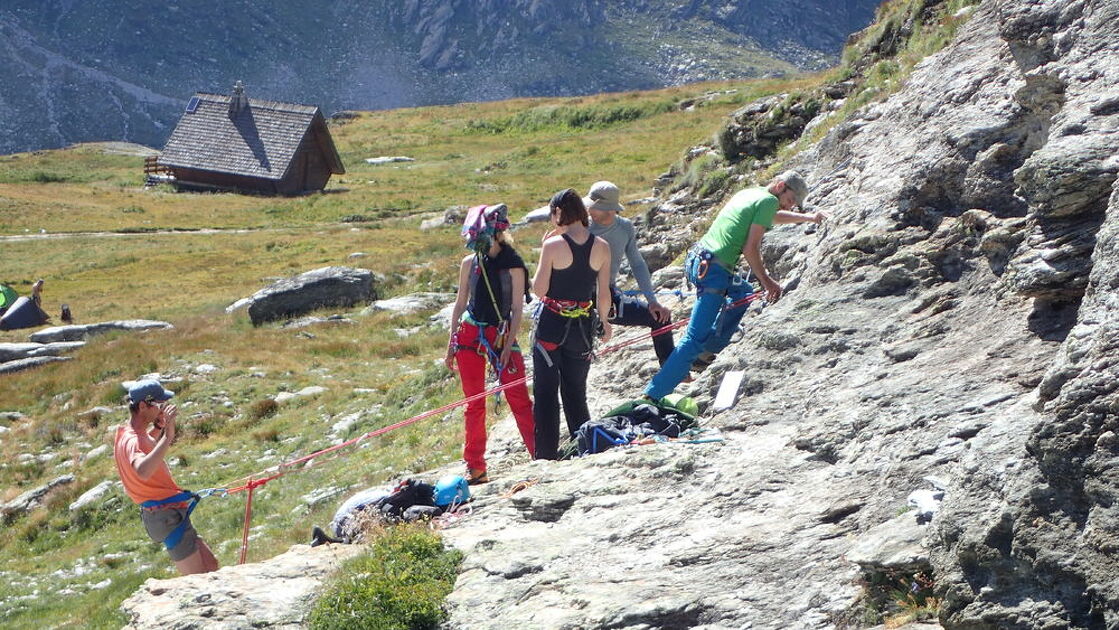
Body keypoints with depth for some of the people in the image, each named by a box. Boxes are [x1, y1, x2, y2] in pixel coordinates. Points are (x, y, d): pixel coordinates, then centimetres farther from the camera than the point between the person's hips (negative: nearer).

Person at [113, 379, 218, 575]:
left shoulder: (127, 432, 10)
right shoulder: (132, 441, -22)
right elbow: (143, 471, -45)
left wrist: (158, 427, 19)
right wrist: (167, 436, -47)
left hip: (168, 513, 10)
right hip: (167, 515, -10)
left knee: (210, 565, 17)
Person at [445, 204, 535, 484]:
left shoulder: (513, 266, -6)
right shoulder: (470, 264, 5)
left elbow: (517, 310, -5)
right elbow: (460, 304, 13)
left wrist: (508, 346, -12)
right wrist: (451, 344, 11)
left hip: (500, 334, -3)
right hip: (469, 333, 4)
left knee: (519, 399, -7)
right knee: (474, 403, 7)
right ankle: (475, 468, 14)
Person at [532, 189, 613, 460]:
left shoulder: (553, 244, -14)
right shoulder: (601, 247, -3)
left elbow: (539, 289, -11)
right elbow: (603, 294, 1)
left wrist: (544, 250, -1)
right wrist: (604, 322, 18)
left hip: (551, 323, -4)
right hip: (583, 325, 4)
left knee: (546, 392, 3)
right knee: (576, 392, 17)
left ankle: (546, 455, 1)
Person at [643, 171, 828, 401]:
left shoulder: (749, 193, 23)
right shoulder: (769, 200, -4)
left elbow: (773, 216, 45)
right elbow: (750, 249, -10)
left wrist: (808, 218, 56)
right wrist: (767, 282, 0)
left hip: (695, 260, 10)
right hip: (713, 270, -10)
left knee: (744, 292, 32)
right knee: (696, 338, -10)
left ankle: (705, 354, 24)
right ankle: (653, 396, -17)